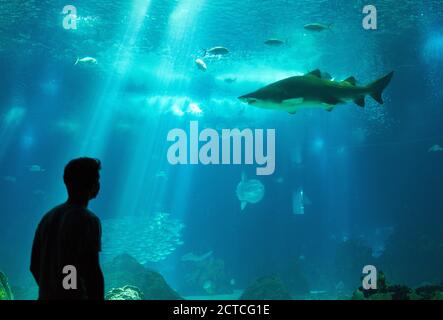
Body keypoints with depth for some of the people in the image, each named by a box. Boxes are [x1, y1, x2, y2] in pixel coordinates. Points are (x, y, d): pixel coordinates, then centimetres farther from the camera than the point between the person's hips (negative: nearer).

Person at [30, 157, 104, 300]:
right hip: (74, 297, -7)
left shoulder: (48, 217, 10)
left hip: (47, 297, 7)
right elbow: (92, 272, -18)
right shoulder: (88, 220, -12)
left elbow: (35, 265, 15)